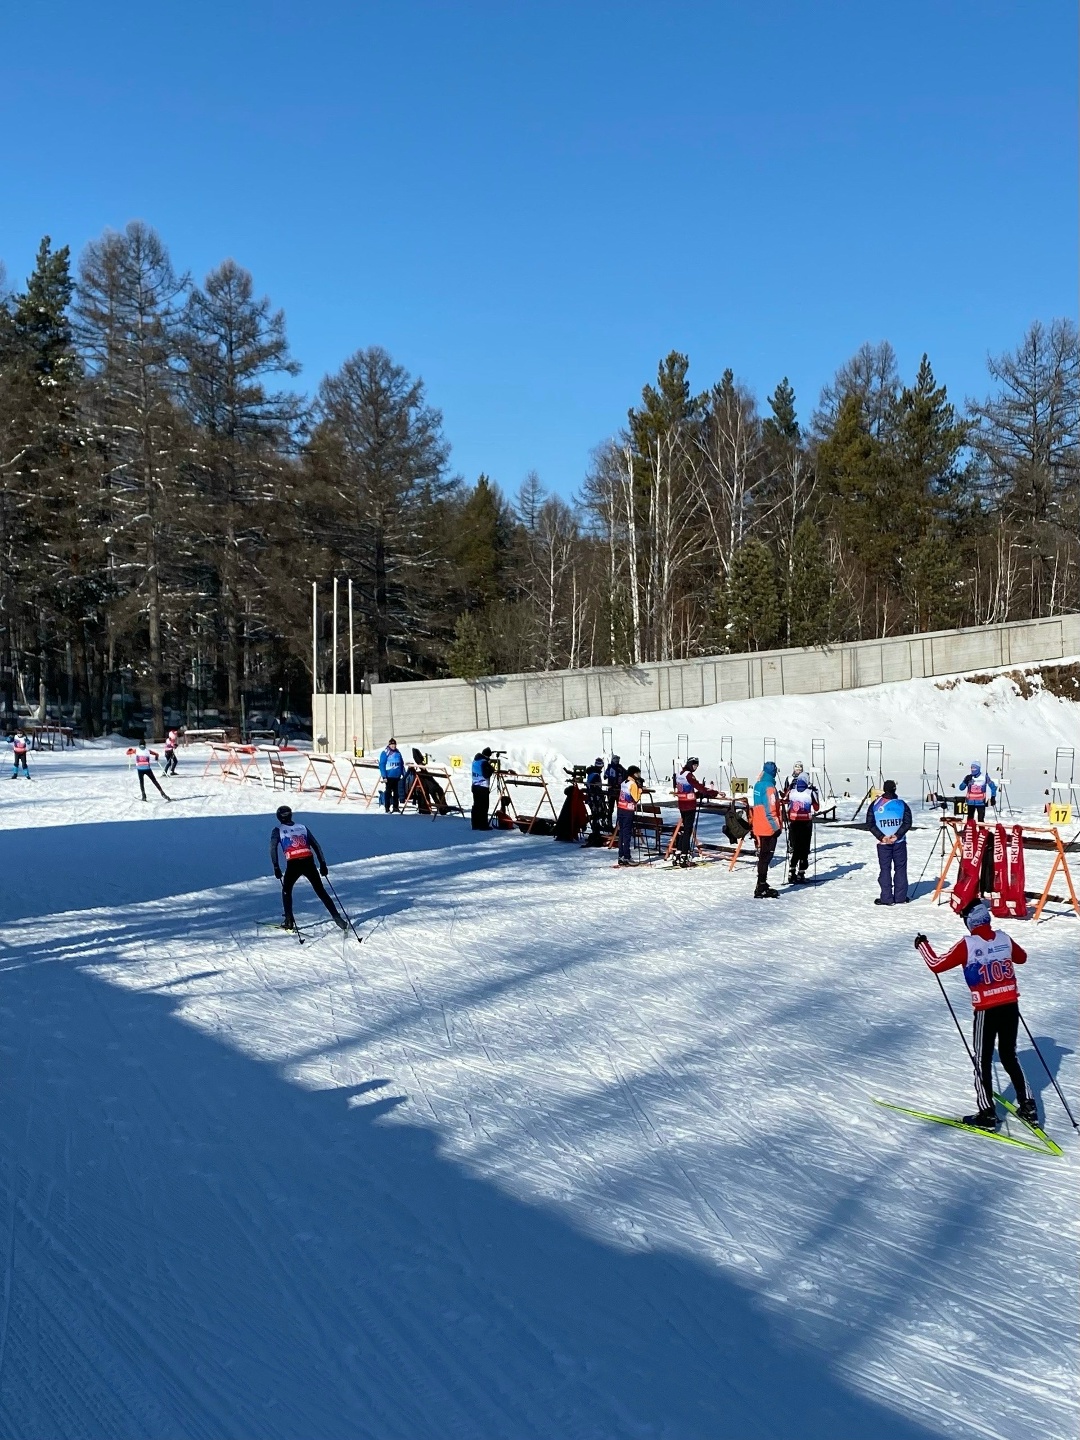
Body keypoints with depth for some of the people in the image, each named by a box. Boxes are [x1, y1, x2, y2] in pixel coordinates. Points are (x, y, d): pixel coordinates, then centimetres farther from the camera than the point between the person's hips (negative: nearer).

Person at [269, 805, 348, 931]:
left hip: (293, 864, -2)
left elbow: (273, 848, -4)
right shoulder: (302, 828, 21)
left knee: (286, 890, 23)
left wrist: (276, 867, -3)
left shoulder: (278, 830, 12)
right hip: (309, 862, 2)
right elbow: (316, 845, 15)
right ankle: (338, 918, 3)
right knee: (321, 891, 10)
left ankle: (289, 921, 16)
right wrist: (322, 864, 15)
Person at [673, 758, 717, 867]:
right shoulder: (689, 775, -14)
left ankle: (678, 855, 21)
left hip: (682, 805, 9)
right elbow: (700, 787, -19)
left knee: (683, 829, 16)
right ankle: (684, 857, -6)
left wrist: (701, 794, 9)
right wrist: (715, 793, -16)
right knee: (688, 830, -5)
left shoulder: (680, 774, 13)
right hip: (690, 806, -9)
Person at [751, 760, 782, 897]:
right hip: (768, 828, -8)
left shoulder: (758, 785, 9)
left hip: (759, 827, 8)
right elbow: (770, 810, -19)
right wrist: (776, 826, -15)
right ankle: (761, 889, -4)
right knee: (766, 857, -4)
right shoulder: (769, 787, -17)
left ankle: (762, 886, 23)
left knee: (763, 857, 16)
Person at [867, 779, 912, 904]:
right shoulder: (902, 804, 0)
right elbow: (907, 823, -7)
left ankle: (886, 898, 1)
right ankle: (900, 897, 11)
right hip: (900, 842, 0)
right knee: (900, 868, 9)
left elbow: (870, 824, -4)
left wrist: (881, 837, -8)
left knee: (884, 869, 4)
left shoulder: (875, 804, 0)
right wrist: (897, 835, -11)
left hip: (883, 843, 0)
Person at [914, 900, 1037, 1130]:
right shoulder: (1004, 938, 0)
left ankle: (987, 1114, 8)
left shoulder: (968, 945, -15)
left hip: (987, 1011, -5)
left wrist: (922, 945, 5)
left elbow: (937, 965, -10)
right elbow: (1022, 957, 21)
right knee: (1009, 1057, 20)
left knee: (983, 1061, 7)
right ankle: (1028, 1107, 22)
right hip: (1011, 1007, 5)